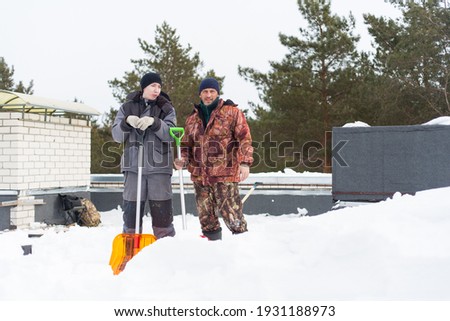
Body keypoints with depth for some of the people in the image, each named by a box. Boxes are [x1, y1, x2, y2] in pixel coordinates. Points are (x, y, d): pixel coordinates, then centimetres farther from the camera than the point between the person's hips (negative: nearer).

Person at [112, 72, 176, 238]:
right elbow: (117, 136, 5)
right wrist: (127, 122, -14)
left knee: (161, 206, -1)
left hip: (159, 165, -1)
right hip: (133, 164, 1)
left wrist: (154, 122, -20)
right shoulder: (128, 106, 9)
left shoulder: (166, 108, 8)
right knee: (131, 206, 1)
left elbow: (170, 135, -5)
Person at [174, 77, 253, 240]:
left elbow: (244, 138, -5)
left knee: (231, 214, -9)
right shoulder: (193, 118, 16)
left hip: (224, 173, -5)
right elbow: (187, 143, 21)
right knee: (205, 216, 10)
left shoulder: (231, 111, 0)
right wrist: (183, 159, 1)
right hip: (200, 175, 5)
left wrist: (245, 162, -16)